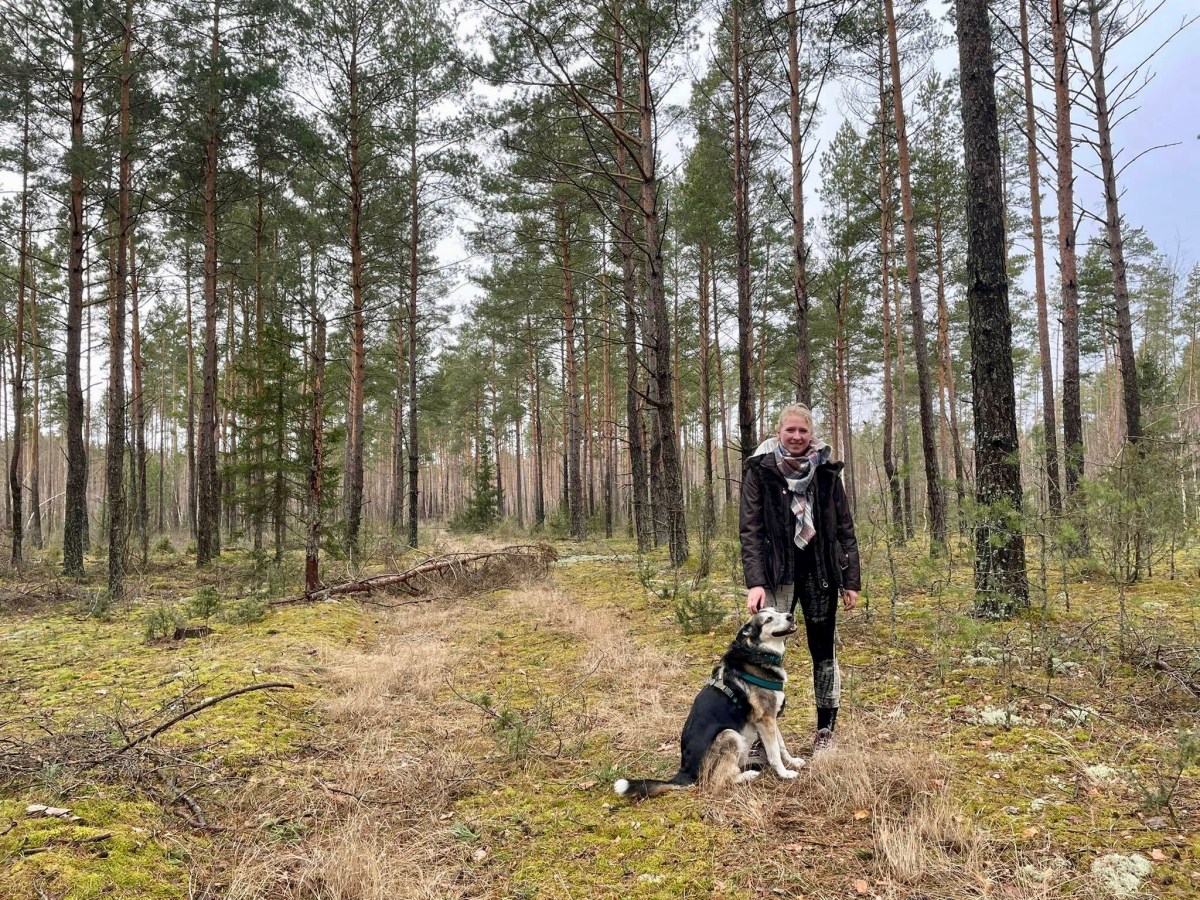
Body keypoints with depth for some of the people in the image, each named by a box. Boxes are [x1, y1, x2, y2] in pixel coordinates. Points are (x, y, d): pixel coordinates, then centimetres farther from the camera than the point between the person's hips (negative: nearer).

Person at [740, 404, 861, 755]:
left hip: (820, 571, 2)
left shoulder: (826, 471, 4)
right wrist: (754, 582, -17)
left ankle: (825, 733, 22)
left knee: (823, 650, 9)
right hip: (777, 572, -2)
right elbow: (750, 529, -7)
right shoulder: (759, 471, -3)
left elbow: (845, 528, 7)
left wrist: (852, 580, 3)